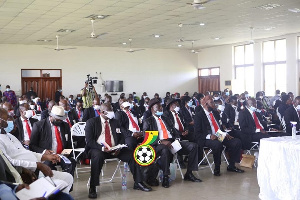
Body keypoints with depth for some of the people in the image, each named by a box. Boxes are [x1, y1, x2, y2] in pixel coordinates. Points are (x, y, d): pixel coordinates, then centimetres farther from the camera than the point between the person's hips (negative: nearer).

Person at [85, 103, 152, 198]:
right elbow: (89, 141, -8)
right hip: (98, 149, -4)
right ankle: (92, 188, -30)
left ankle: (138, 183, -7)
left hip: (114, 149, 5)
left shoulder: (115, 122, 15)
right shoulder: (91, 122, 0)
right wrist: (102, 148, -24)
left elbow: (121, 138, 14)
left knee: (132, 154, -16)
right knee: (98, 156, -39)